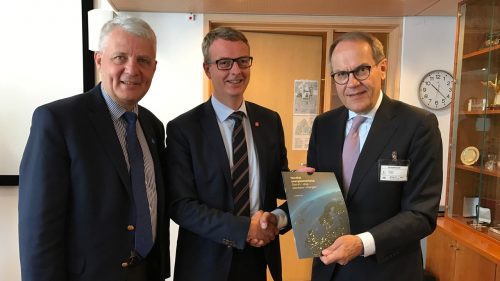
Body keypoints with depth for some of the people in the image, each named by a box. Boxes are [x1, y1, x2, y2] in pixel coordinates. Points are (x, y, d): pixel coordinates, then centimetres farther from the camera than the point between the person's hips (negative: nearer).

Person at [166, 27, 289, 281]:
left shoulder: (270, 121, 0)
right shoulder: (182, 128, -11)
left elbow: (279, 184, 5)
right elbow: (180, 205, -14)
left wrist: (278, 217, -16)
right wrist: (245, 229, -20)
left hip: (262, 256, 4)